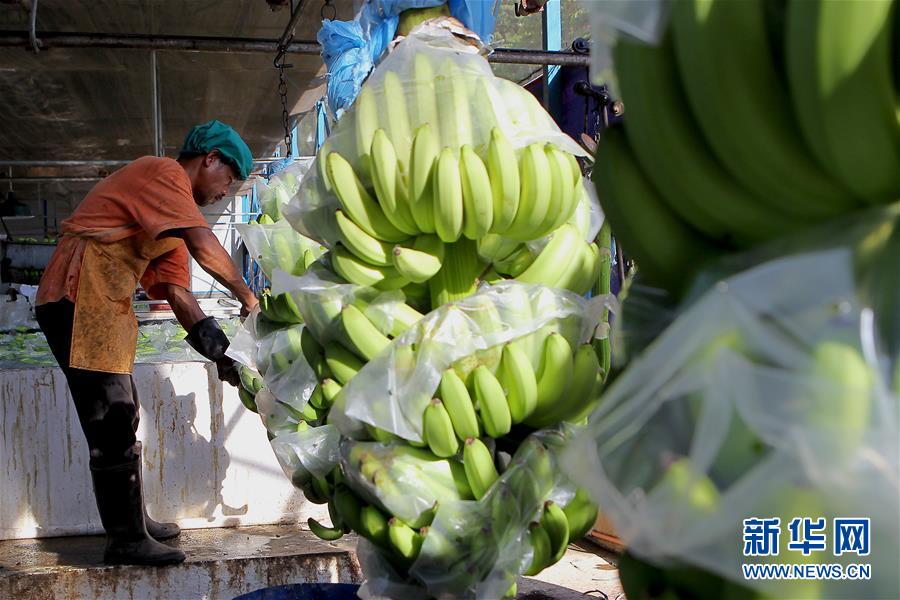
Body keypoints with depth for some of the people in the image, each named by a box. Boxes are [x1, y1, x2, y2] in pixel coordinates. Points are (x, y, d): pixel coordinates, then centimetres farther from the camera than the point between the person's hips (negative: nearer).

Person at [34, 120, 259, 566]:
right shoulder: (163, 172, -8)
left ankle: (132, 521, 30)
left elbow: (177, 291, 14)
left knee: (121, 417, 17)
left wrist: (219, 353, 6)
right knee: (111, 423, -7)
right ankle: (126, 541, 0)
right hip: (78, 298, -11)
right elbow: (204, 246, -21)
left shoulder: (171, 211, 21)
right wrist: (247, 297, -9)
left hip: (102, 307, 11)